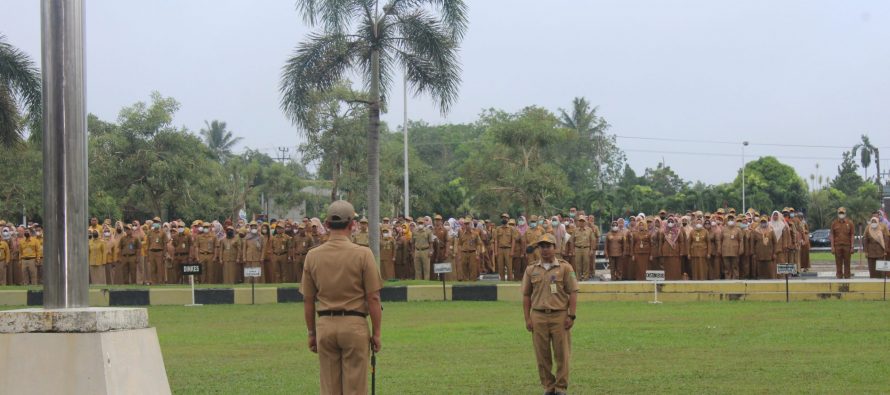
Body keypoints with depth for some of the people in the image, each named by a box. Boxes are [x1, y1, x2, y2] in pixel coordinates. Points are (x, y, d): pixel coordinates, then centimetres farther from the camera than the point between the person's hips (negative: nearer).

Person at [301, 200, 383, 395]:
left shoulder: (312, 256, 1)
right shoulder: (363, 254, -8)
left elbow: (308, 300, 6)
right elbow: (373, 298, -8)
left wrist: (312, 333, 16)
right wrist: (376, 333, 1)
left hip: (324, 325, 3)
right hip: (354, 325, -3)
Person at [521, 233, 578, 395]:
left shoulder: (565, 267, 2)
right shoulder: (531, 269, 9)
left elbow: (573, 293, 0)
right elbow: (526, 295, 11)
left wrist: (571, 316, -8)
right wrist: (527, 319, 5)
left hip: (560, 316, -2)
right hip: (538, 316, 2)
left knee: (562, 354, 0)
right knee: (542, 355, 5)